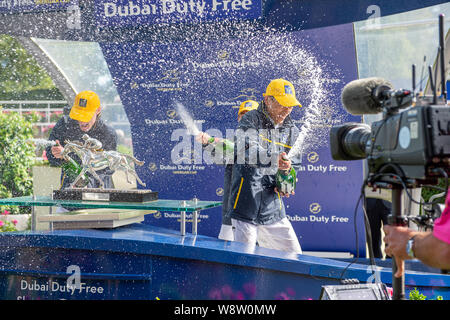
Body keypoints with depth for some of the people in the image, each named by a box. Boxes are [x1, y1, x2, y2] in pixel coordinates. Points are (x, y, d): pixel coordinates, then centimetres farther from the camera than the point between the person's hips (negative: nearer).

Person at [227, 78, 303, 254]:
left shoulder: (291, 129, 11)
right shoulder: (250, 120, -6)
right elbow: (244, 151, -27)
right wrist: (274, 160, -45)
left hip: (274, 211, 6)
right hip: (246, 209, -5)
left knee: (294, 258, 8)